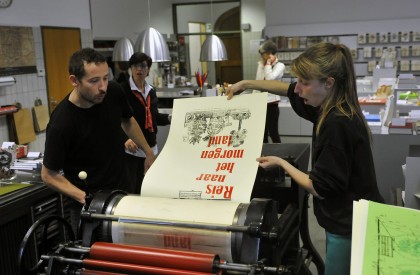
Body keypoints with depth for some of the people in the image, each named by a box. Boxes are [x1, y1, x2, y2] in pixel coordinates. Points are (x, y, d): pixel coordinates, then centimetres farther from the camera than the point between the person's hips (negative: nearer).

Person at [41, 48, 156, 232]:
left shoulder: (114, 92, -12)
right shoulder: (61, 123, -27)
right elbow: (49, 175, -15)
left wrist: (149, 152, 14)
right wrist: (84, 198, -26)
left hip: (122, 189, 5)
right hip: (89, 203, -5)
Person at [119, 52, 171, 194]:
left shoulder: (151, 91, 12)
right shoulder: (122, 90, -11)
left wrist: (169, 118, 4)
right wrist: (125, 139, -32)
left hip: (150, 147, 7)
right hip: (130, 148, -6)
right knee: (129, 190, -4)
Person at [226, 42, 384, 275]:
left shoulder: (337, 125, -28)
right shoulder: (332, 106, 0)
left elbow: (320, 189, -21)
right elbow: (290, 91, 17)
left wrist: (281, 163, -9)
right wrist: (246, 84, 19)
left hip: (350, 230, -9)